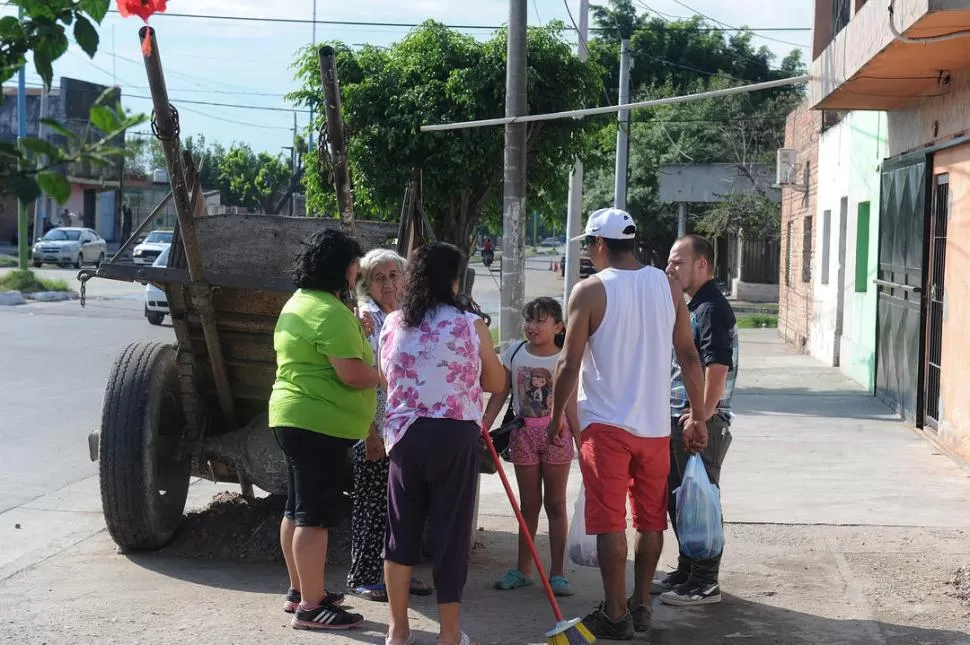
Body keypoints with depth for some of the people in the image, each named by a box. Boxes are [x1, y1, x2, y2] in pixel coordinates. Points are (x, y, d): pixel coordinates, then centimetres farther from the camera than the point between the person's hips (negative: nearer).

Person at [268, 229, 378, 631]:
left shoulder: (297, 304, 15)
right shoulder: (331, 313, -18)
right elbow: (353, 374, -23)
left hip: (292, 417, 11)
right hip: (320, 424, -11)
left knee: (297, 509, 16)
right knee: (315, 516, -7)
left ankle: (298, 591, 26)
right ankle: (311, 607, -4)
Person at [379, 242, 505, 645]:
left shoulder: (392, 324, 5)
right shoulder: (470, 325, -5)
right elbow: (497, 384, 5)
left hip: (405, 435, 3)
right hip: (454, 435, -3)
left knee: (402, 527, 12)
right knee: (451, 529, 4)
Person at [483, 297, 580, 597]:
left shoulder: (564, 359, -4)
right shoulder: (515, 353, 2)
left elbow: (569, 404, -2)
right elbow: (500, 394, 4)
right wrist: (483, 426, -4)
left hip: (556, 433, -2)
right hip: (524, 434, 2)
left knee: (555, 504, 3)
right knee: (528, 505, 10)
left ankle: (557, 572, 8)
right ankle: (523, 569, 18)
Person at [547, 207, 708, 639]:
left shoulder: (590, 291, -8)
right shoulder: (668, 286, 4)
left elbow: (569, 365, -8)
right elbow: (689, 357, 5)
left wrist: (556, 416, 5)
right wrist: (696, 416, 12)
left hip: (606, 424, -4)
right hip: (655, 425, 4)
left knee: (610, 523, 2)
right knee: (651, 519, 15)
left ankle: (616, 616, 4)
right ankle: (641, 606, 24)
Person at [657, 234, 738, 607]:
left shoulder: (712, 308, -16)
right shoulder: (691, 307, 17)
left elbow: (718, 365, -27)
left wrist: (703, 415, -23)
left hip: (701, 425, -10)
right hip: (679, 422, 10)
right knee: (678, 500, 17)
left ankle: (705, 583, 6)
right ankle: (687, 572, 29)